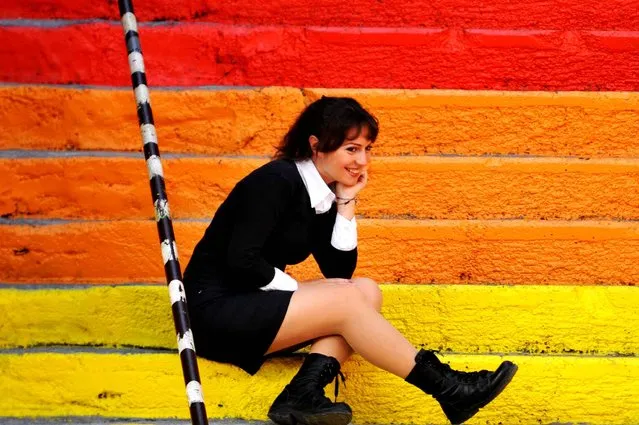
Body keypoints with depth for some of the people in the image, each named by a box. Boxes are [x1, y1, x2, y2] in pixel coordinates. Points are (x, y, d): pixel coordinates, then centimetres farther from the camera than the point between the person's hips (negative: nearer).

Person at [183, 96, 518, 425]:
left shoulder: (324, 195, 9)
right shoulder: (276, 181, -16)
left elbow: (339, 272, 6)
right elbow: (241, 260, -22)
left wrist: (346, 203, -1)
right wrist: (299, 290, -12)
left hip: (257, 308, 9)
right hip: (216, 309, -9)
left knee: (366, 291, -8)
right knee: (345, 300, -21)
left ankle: (305, 392, -26)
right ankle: (447, 389, -17)